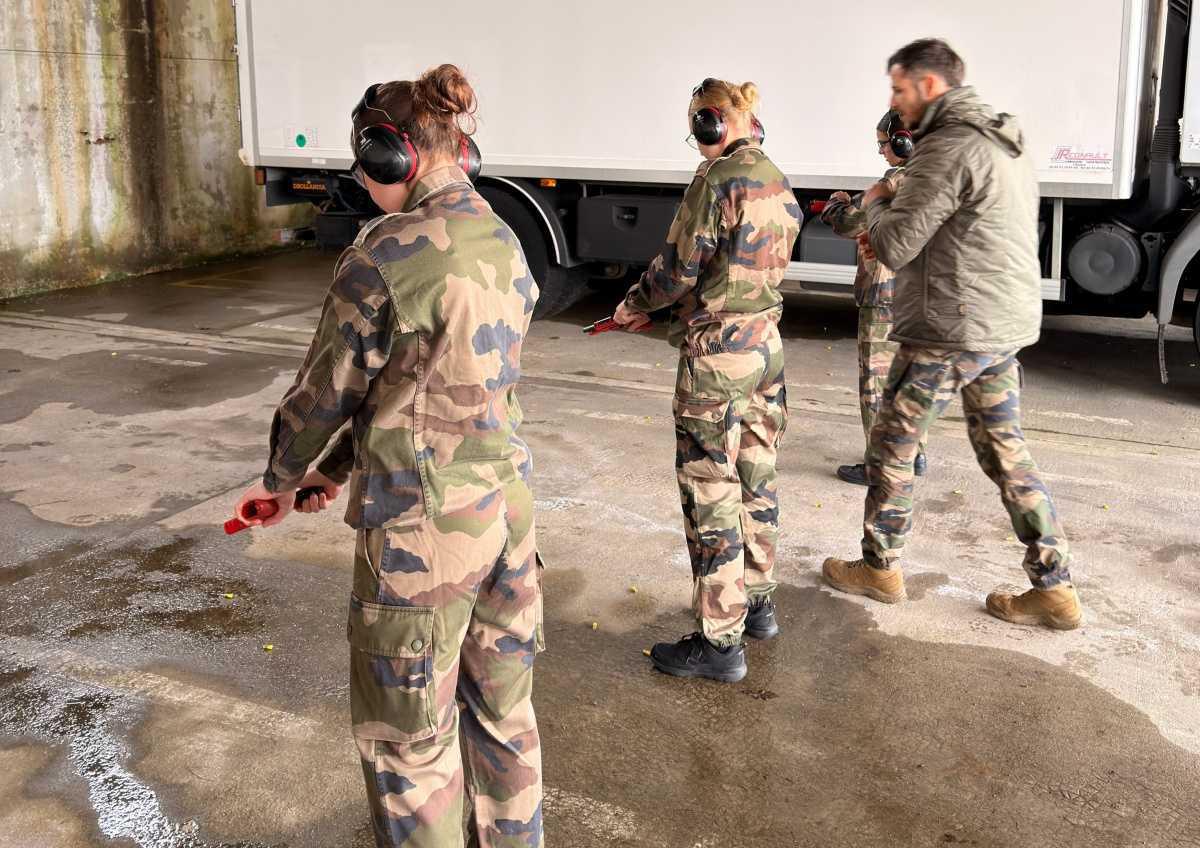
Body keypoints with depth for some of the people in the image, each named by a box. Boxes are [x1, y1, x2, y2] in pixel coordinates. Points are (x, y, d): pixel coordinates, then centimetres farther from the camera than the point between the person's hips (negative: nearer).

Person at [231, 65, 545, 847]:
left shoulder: (384, 258, -19)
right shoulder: (505, 245, 4)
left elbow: (327, 391, -7)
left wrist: (280, 479, 13)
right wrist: (338, 469, 19)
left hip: (422, 528, -7)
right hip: (506, 506, 8)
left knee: (409, 736, 12)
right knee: (502, 706, 23)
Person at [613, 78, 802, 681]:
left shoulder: (716, 180, -16)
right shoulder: (779, 184, 11)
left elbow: (678, 272, -15)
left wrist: (634, 304, 6)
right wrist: (656, 309, 15)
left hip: (716, 356, -9)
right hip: (767, 344, 9)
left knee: (711, 495, -1)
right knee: (755, 481, 19)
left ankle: (720, 640, 7)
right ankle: (757, 604, 33)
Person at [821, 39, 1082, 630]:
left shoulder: (946, 148, -17)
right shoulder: (1005, 143, 15)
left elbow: (894, 247, -19)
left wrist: (876, 205, 2)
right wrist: (898, 215, 10)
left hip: (950, 332, -9)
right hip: (1006, 327, 9)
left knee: (891, 447, 8)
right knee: (1005, 454, 14)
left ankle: (879, 569, 22)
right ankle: (1055, 590, 16)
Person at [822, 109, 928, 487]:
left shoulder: (898, 181, -18)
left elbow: (851, 225, -17)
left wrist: (836, 205, 3)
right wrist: (852, 205, 15)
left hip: (885, 297, -9)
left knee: (876, 383, 0)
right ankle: (913, 454, 28)